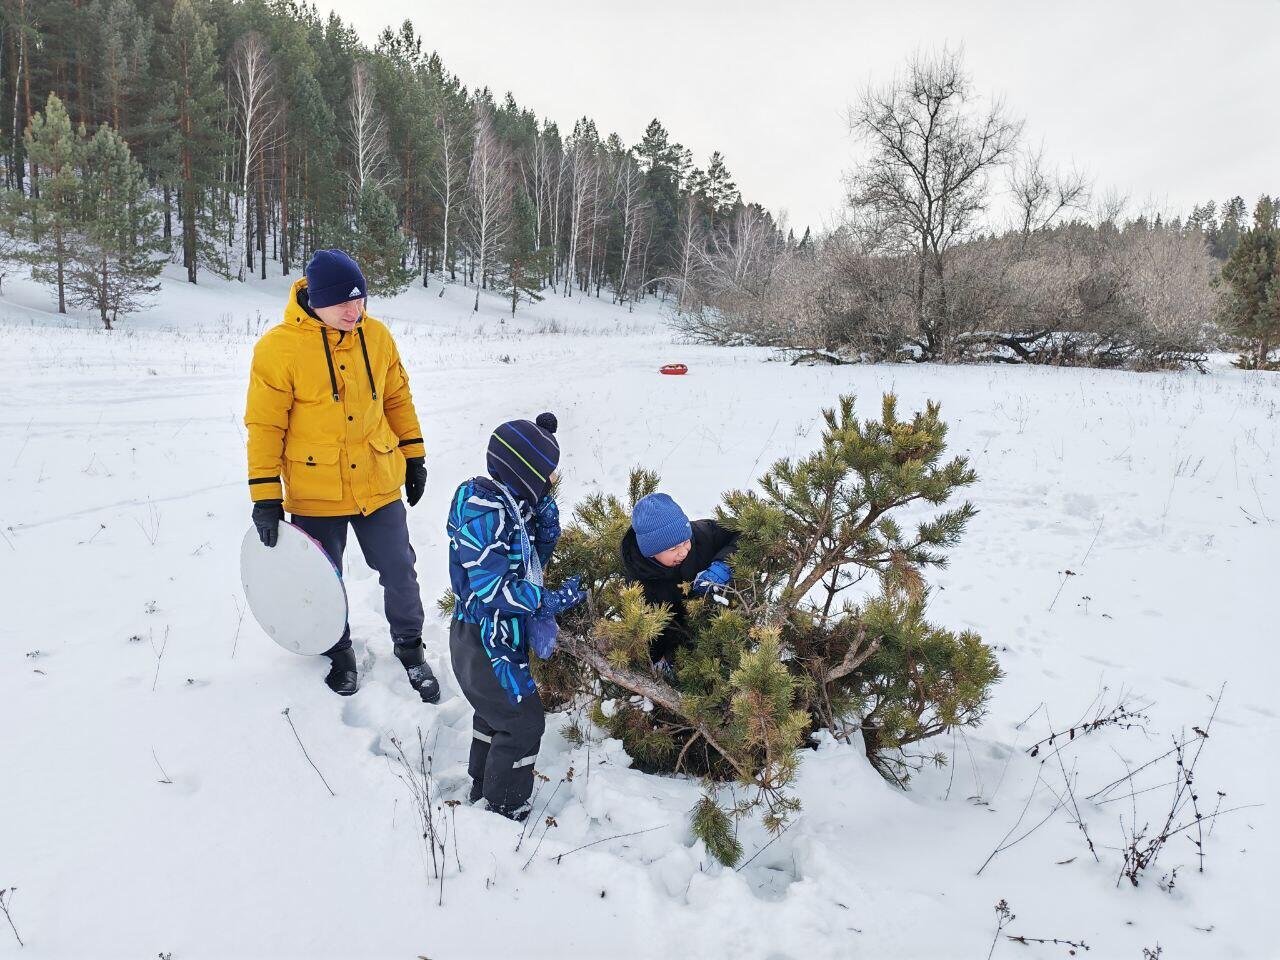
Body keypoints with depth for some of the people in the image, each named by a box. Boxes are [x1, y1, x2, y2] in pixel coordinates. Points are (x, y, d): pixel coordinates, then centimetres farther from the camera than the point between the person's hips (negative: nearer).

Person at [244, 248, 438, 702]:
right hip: (315, 496, -2)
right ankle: (340, 653, 40)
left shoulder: (377, 336, -3)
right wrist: (266, 497, -11)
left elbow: (397, 398, 9)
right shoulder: (279, 347, -14)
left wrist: (414, 457, 10)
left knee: (399, 571, 12)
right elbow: (265, 425, -11)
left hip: (380, 486, 3)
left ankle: (409, 647, 34)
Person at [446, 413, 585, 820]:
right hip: (486, 643, -10)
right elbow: (490, 586, -30)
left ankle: (483, 793, 44)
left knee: (496, 712, 25)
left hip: (498, 637, 10)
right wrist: (546, 600, -26)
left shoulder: (509, 505, 4)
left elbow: (529, 564, 10)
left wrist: (545, 527, -5)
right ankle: (505, 809, 19)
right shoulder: (484, 510, -25)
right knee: (524, 722, 1)